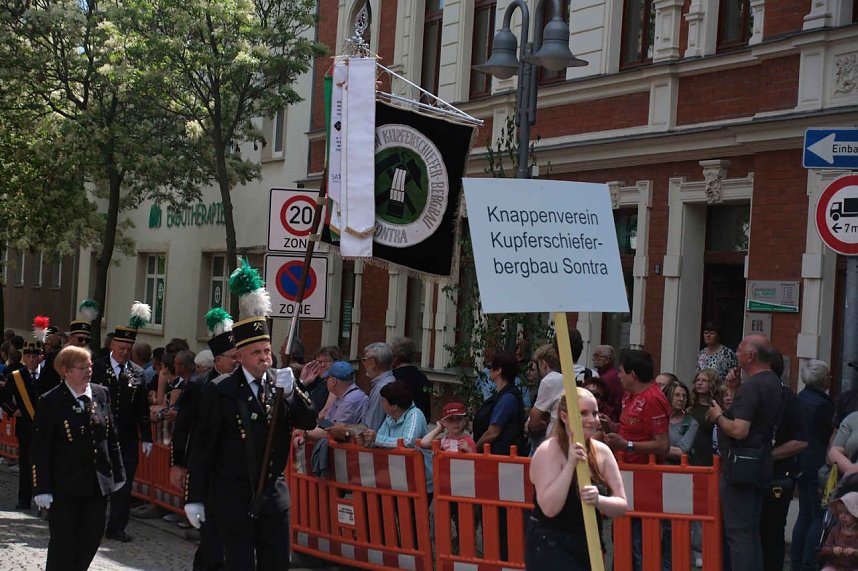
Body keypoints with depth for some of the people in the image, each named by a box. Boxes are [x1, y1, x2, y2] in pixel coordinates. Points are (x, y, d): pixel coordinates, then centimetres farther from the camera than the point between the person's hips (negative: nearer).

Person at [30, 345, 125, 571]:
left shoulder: (101, 394, 5)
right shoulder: (50, 402, -9)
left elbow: (112, 437, 11)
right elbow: (40, 449, -9)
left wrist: (117, 473, 11)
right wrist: (42, 489, -13)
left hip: (98, 483, 5)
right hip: (64, 487, -5)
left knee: (91, 539, 10)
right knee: (63, 543, 2)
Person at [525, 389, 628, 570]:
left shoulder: (602, 451, 2)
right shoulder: (548, 451, -14)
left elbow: (622, 505, -1)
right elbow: (550, 508, -23)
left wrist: (598, 500, -23)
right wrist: (571, 464, -28)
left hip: (589, 545, 6)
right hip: (549, 549, -6)